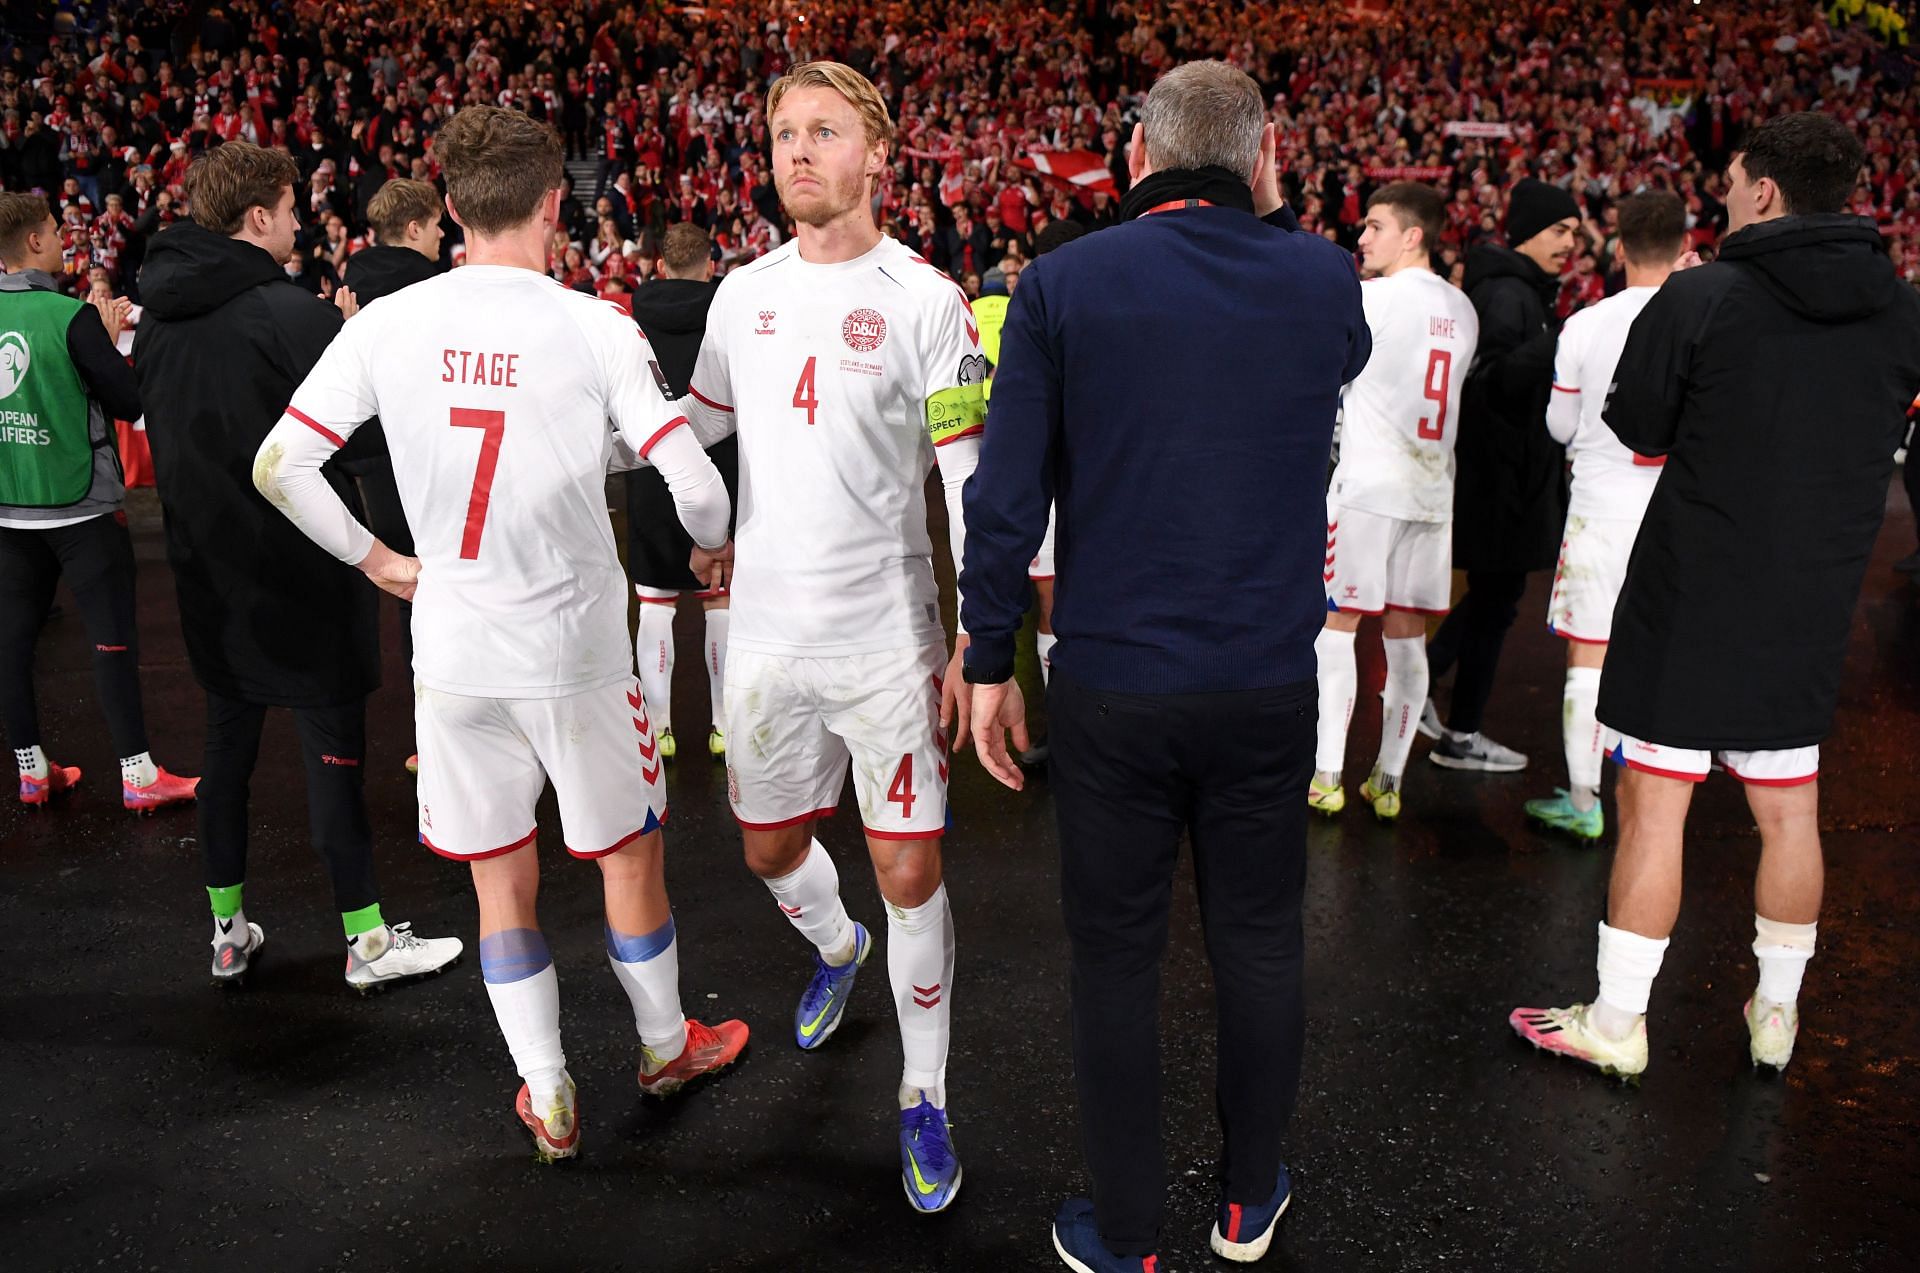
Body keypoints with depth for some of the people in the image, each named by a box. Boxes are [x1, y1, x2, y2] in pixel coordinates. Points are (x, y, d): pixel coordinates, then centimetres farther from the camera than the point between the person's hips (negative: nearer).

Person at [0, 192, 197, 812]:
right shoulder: (71, 317, -15)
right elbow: (129, 402, -13)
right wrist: (109, 341, 3)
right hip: (78, 505, -6)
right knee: (113, 638, 1)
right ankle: (138, 776, 5)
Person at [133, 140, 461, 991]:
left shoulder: (158, 315, 6)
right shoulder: (290, 312, -18)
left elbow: (162, 428, 15)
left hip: (207, 571, 7)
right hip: (296, 572, -7)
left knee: (227, 742, 16)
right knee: (333, 751, 1)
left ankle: (228, 934, 26)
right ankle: (367, 941, 11)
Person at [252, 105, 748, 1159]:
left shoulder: (387, 323, -4)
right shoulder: (593, 328, -13)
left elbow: (278, 465, -1)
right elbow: (694, 488, -15)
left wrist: (373, 558, 11)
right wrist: (713, 548, 7)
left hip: (449, 649, 3)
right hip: (575, 647, -2)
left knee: (500, 880, 16)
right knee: (629, 856, 18)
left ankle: (548, 1101, 28)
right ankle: (664, 1048, 38)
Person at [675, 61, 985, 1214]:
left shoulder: (923, 299, -7)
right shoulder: (745, 293, 7)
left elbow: (971, 482, -9)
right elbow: (696, 419, 21)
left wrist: (976, 643, -13)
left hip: (888, 636, -4)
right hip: (765, 633, 5)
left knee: (911, 874, 0)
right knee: (771, 848, 19)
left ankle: (925, 1098, 21)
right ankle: (837, 947, 53)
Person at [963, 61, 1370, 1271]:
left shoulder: (1064, 282, -7)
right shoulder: (1323, 279, -2)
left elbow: (1006, 497, -8)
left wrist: (991, 661, 2)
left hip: (1112, 685, -1)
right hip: (1270, 684, 2)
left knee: (1117, 958, 12)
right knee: (1261, 943, 18)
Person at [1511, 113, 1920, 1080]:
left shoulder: (1700, 299, -13)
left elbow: (1636, 425, -4)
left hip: (1691, 594, -5)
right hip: (1814, 601, 5)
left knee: (1653, 803, 3)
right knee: (1787, 811, 16)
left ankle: (1617, 1024, 12)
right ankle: (1776, 1016, 31)